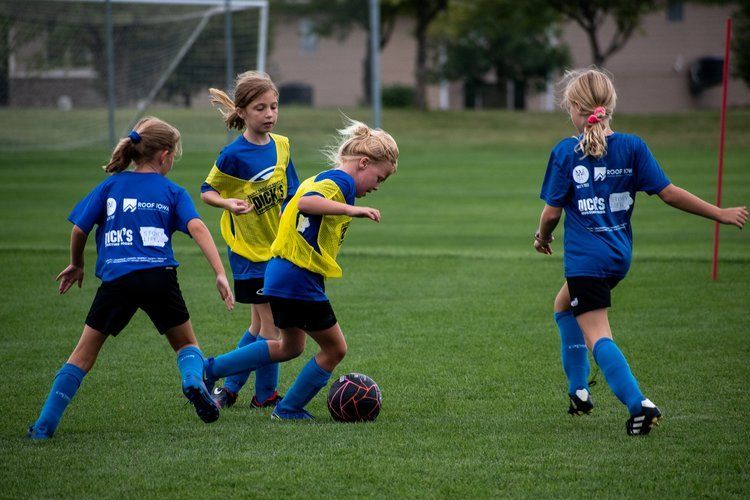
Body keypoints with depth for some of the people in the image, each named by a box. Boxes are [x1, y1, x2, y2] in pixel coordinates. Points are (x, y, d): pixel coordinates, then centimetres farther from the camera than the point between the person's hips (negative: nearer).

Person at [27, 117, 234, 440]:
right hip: (159, 276, 0)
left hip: (116, 278, 0)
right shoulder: (172, 192, 12)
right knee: (186, 343, 20)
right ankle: (194, 380, -13)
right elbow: (196, 227, -4)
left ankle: (45, 425, 4)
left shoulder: (111, 185, 15)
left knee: (84, 353, 9)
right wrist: (220, 274, -10)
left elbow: (79, 230, 11)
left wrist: (76, 265, 30)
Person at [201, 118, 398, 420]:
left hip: (281, 274, 10)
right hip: (301, 280, -10)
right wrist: (351, 210, -42)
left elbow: (288, 211, 27)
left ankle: (212, 369, 25)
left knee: (290, 347, 26)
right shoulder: (341, 181, -14)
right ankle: (289, 410, 13)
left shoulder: (320, 179, 16)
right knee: (335, 349, 5)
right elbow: (306, 203, -34)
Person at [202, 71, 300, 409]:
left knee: (260, 326, 12)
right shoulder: (234, 155, -16)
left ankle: (228, 389, 24)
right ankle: (266, 397, 9)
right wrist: (229, 204, -25)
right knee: (269, 326, -4)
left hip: (277, 248, 6)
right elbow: (207, 192, -7)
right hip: (250, 250, -6)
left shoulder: (281, 145, 2)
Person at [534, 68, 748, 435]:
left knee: (597, 336, -7)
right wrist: (720, 214, 3)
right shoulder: (632, 147, -1)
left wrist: (542, 238, 15)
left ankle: (639, 404, -25)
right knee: (564, 305, 28)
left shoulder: (565, 152, -10)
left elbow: (552, 212, -7)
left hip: (585, 258, -6)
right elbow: (668, 193, -4)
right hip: (619, 256, 6)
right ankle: (579, 391, 29)